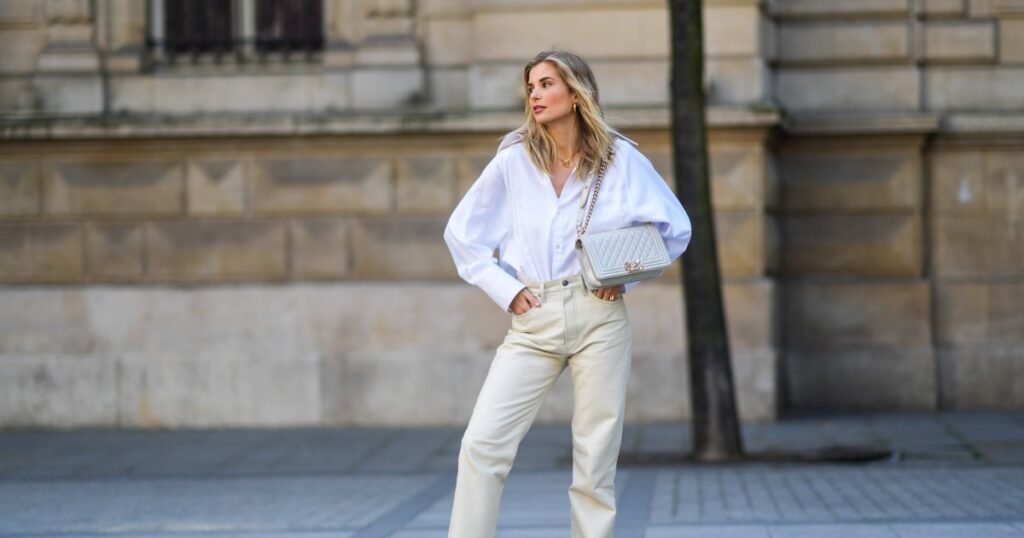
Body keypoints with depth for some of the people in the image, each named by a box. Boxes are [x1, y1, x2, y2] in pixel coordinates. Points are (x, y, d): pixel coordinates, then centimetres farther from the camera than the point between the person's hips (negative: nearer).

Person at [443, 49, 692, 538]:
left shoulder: (622, 159, 2)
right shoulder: (513, 161, 4)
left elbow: (676, 229, 11)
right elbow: (461, 232, 12)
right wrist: (505, 289, 1)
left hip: (598, 317, -1)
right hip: (533, 321, 1)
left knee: (596, 460, 0)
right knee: (481, 444, -11)